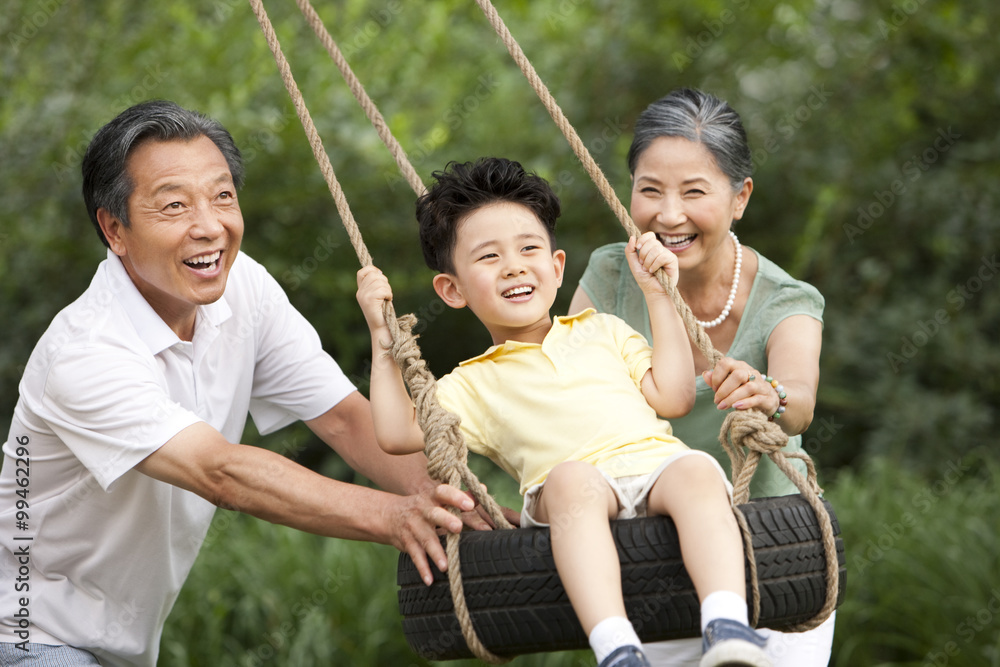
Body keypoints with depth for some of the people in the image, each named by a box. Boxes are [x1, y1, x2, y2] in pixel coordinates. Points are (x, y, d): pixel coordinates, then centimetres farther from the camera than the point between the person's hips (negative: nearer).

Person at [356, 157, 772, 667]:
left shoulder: (602, 332, 33)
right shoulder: (474, 384, 27)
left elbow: (672, 397, 20)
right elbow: (396, 433, 10)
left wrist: (659, 296, 21)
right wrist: (381, 336, 11)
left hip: (656, 461, 2)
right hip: (575, 489, -2)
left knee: (697, 471, -33)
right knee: (569, 478, -38)